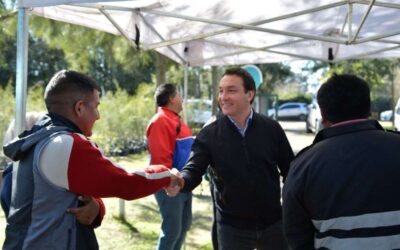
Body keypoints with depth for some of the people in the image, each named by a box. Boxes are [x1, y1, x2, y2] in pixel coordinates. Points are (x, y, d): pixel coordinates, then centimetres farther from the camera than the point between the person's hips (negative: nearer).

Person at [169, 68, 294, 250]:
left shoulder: (271, 129, -3)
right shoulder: (209, 135, -6)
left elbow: (290, 171, 2)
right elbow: (193, 170, -14)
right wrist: (180, 181, -38)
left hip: (272, 224, 1)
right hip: (232, 227, -1)